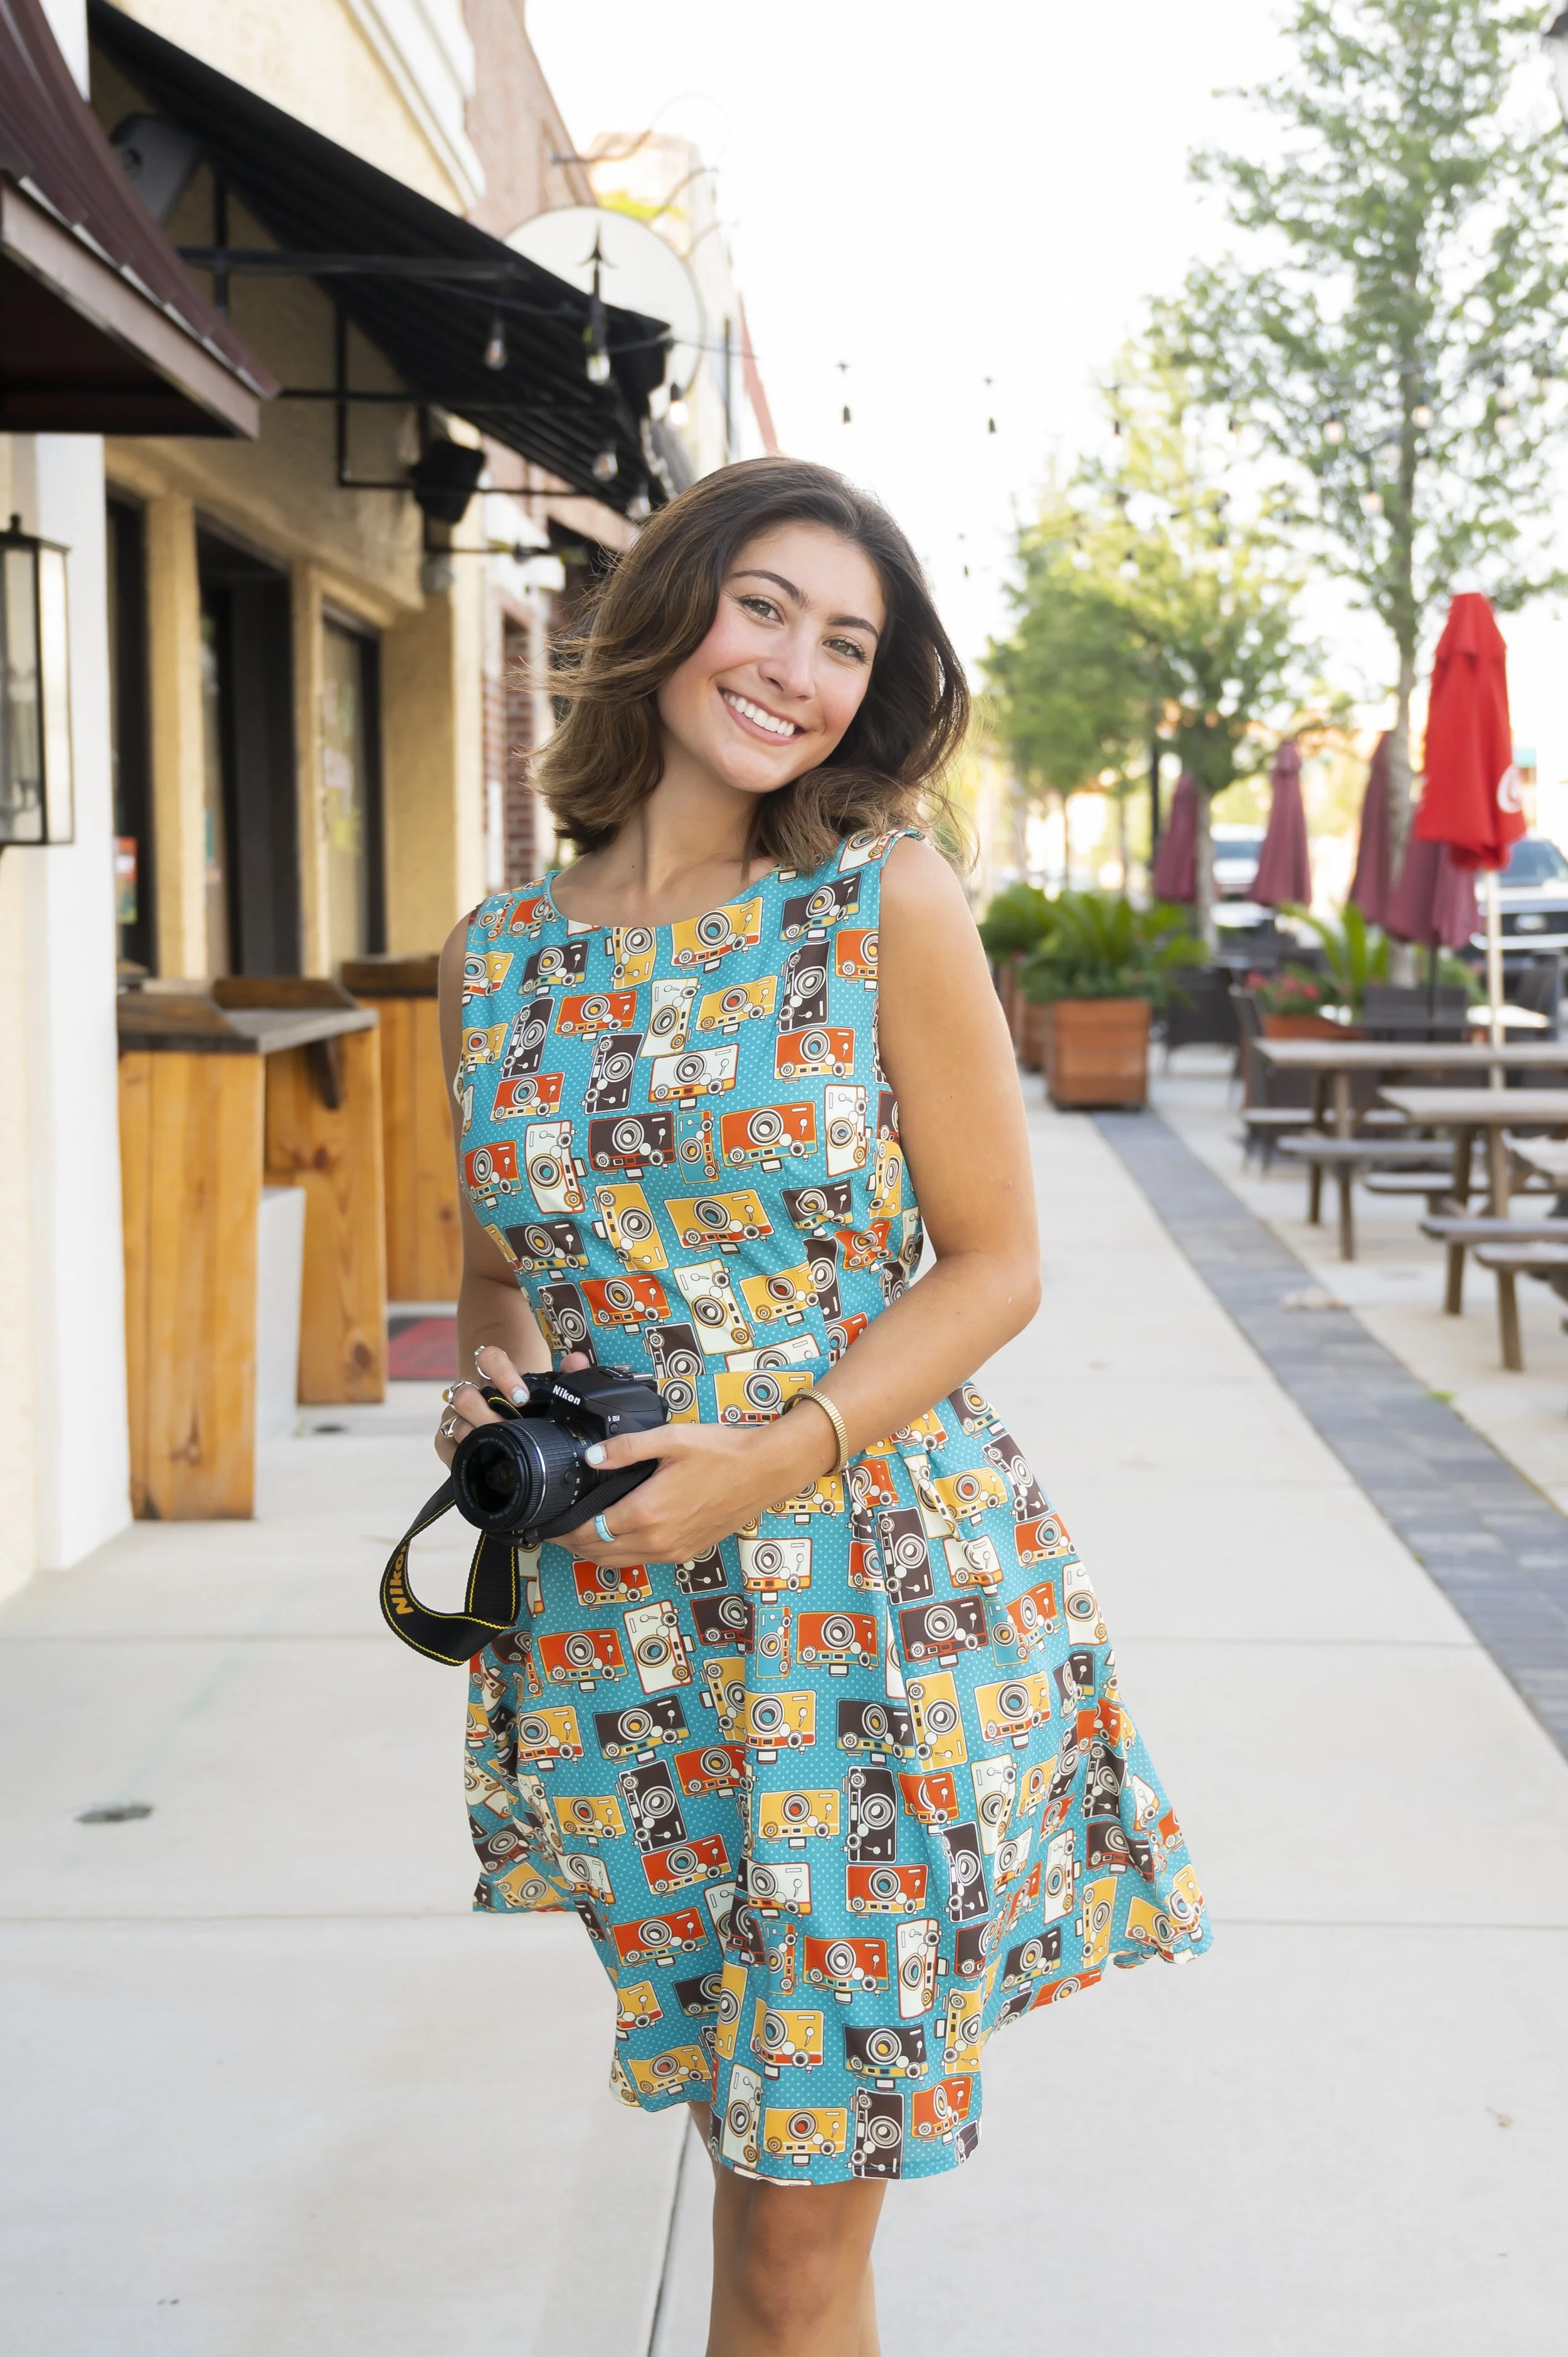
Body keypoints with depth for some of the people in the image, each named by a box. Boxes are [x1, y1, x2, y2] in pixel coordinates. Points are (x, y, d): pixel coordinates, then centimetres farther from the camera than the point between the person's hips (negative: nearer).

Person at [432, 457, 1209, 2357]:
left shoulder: (890, 903, -4)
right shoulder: (496, 957, 6)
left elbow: (994, 1265, -3)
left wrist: (779, 1456, -16)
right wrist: (487, 1362, -5)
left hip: (876, 1608, -3)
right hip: (613, 1622, 3)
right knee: (753, 2146, 13)